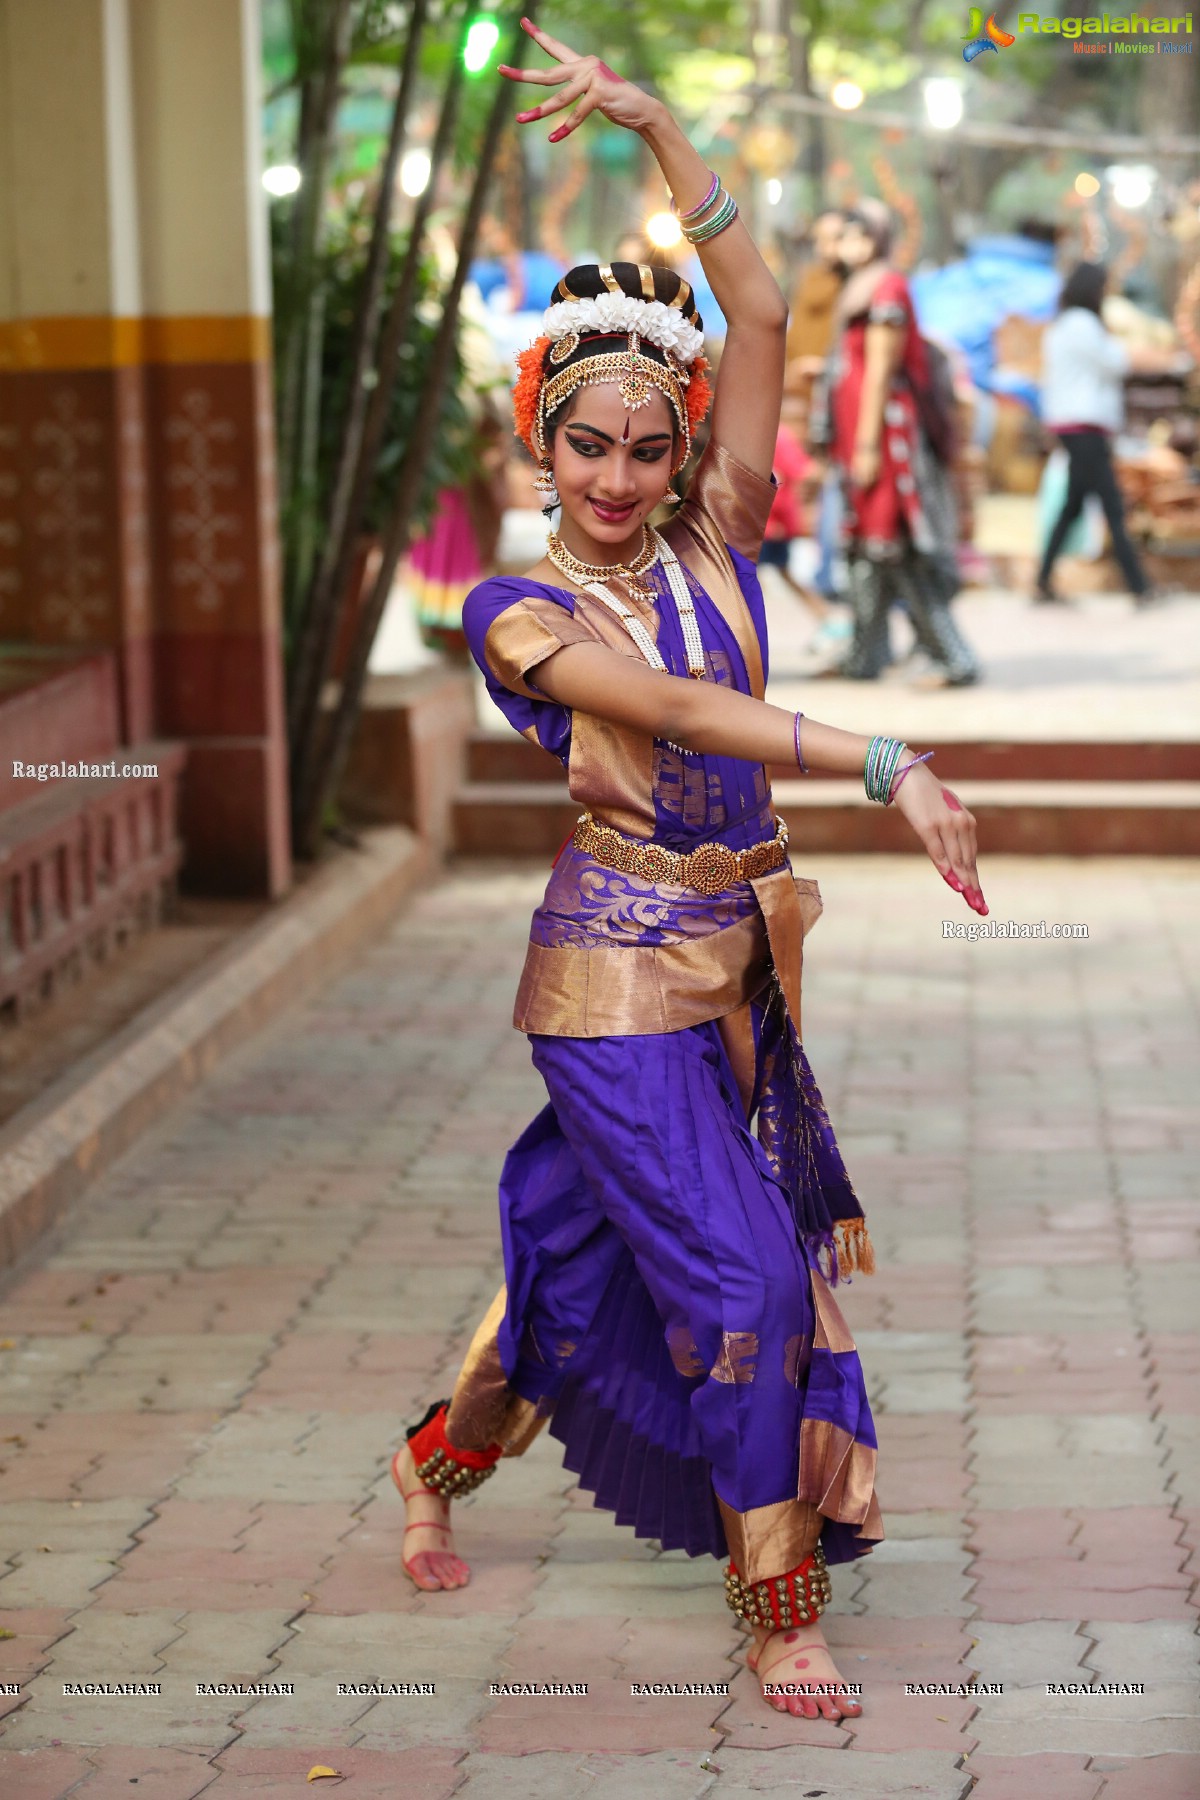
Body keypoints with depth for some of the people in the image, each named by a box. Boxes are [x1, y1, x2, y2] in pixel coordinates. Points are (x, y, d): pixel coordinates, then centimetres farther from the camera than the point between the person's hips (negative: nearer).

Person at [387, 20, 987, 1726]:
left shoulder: (712, 551, 3)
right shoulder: (522, 608, -10)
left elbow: (760, 316, -3)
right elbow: (679, 712, -25)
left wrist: (661, 128, -8)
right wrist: (888, 761, -36)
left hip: (735, 967, 6)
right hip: (621, 975, -6)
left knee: (579, 1245, 17)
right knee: (743, 1273, -8)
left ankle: (442, 1461, 40)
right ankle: (781, 1616, 3)